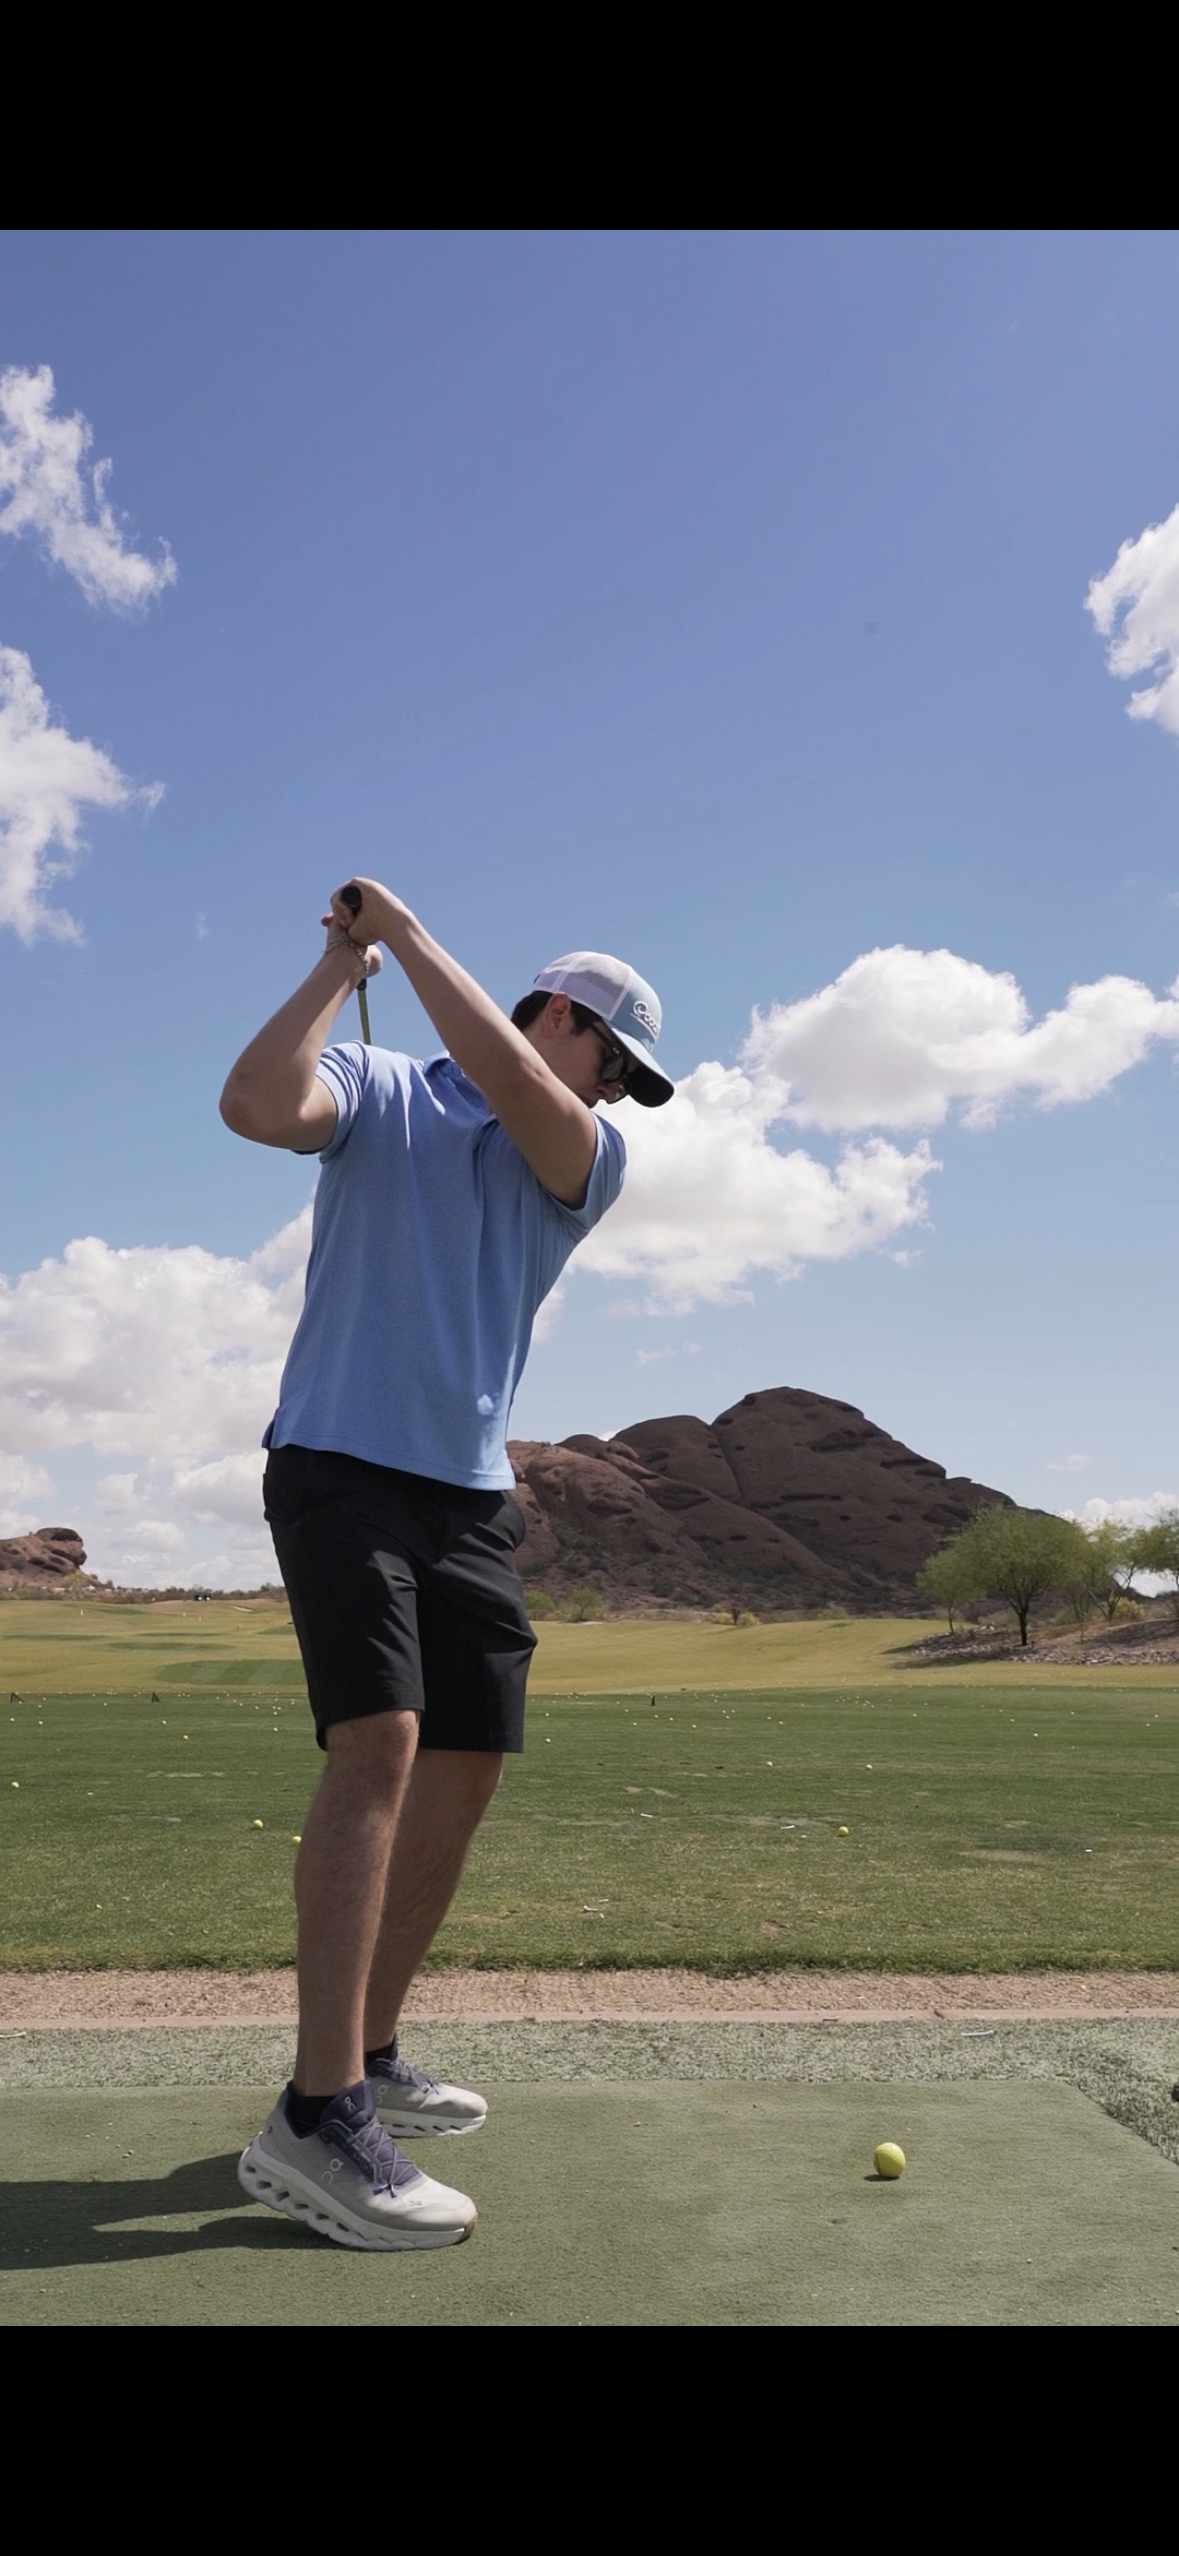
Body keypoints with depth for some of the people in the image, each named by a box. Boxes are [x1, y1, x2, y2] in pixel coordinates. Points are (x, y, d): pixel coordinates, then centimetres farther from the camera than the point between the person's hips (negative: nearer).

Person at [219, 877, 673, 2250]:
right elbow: (256, 1103, -17)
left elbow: (510, 1086, -11)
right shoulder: (377, 1089, 4)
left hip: (470, 1494, 6)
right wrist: (343, 956, -9)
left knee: (464, 1769, 6)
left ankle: (370, 2053, 23)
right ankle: (318, 2119, -20)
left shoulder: (595, 1155, 11)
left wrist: (406, 930, -8)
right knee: (380, 1738, -21)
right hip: (340, 1464, -6)